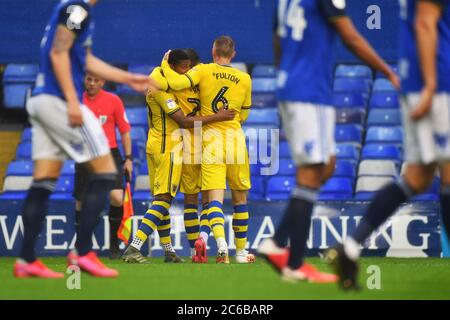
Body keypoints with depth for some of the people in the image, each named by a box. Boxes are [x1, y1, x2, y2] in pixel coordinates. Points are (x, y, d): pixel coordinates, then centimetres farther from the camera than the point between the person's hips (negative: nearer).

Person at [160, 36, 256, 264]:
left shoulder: (204, 71, -2)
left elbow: (177, 83, -16)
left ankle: (221, 244, -30)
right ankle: (241, 251, 19)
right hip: (235, 138, 2)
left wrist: (165, 65, 2)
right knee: (240, 197, 14)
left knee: (215, 197, -8)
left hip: (211, 140, -2)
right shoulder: (245, 79, 6)